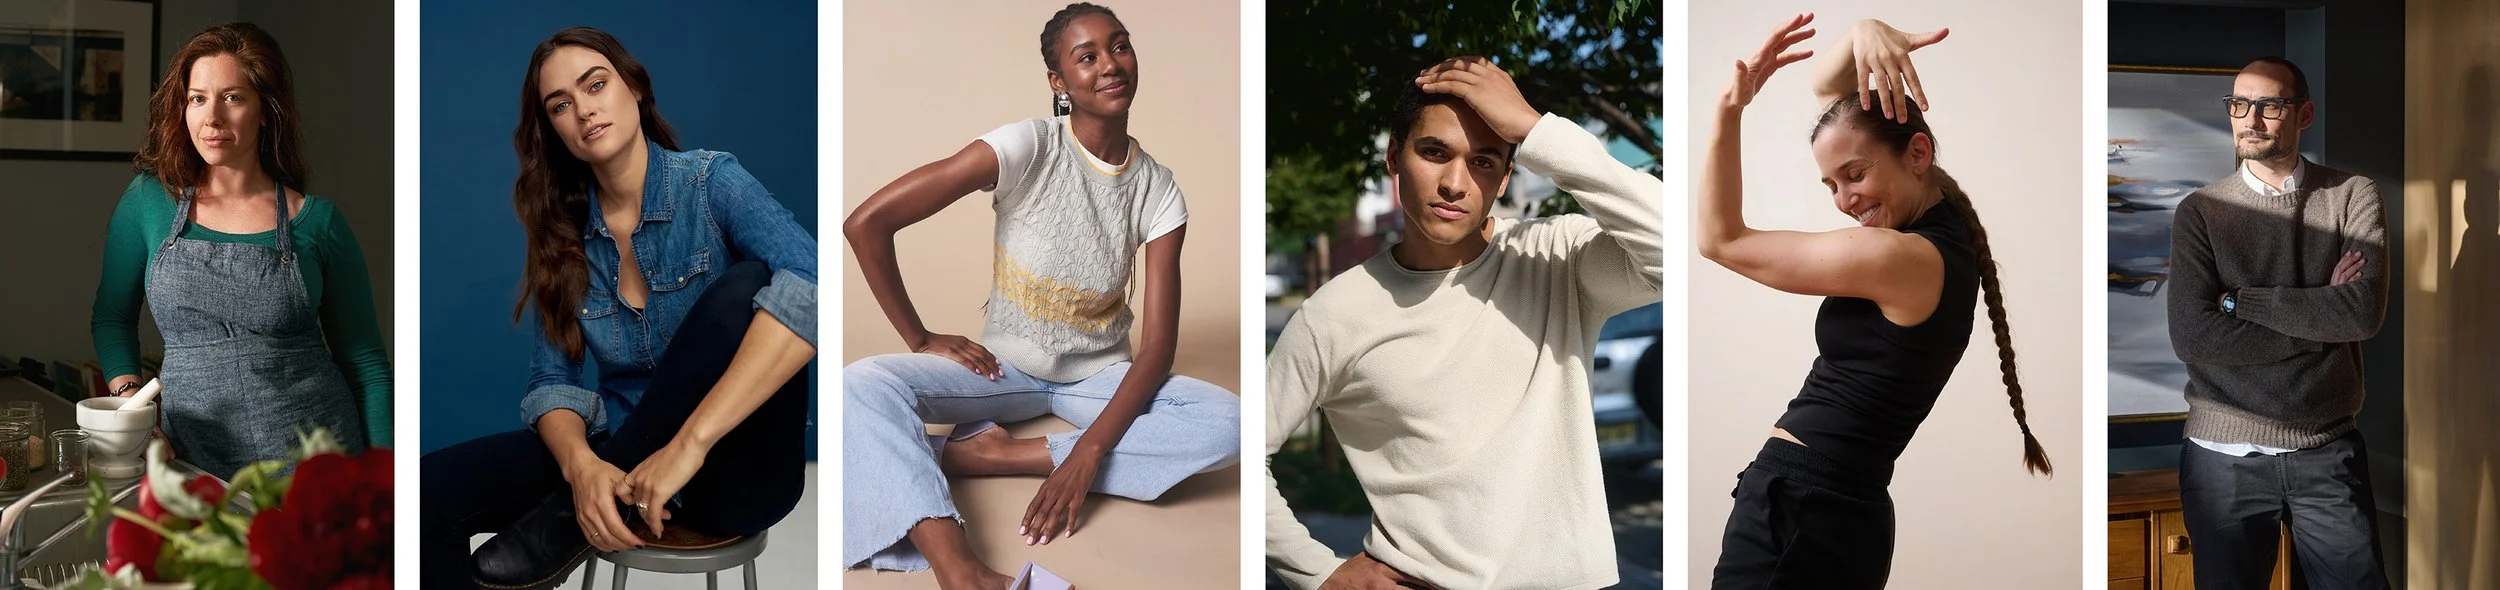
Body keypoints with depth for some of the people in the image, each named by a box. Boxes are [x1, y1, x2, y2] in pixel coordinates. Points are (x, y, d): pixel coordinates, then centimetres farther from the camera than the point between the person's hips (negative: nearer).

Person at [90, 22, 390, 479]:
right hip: (196, 455, 2)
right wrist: (128, 396, -1)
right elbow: (111, 317, 16)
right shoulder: (148, 201, 3)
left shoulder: (317, 222, -1)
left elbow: (366, 362, 3)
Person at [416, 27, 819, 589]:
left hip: (734, 468, -3)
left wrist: (688, 444, -34)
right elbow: (552, 381, 3)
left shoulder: (711, 182, -9)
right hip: (624, 455, 3)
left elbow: (810, 286, -28)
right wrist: (580, 465, -22)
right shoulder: (561, 232, 5)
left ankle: (571, 518, -21)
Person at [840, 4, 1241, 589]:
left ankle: (994, 454, -25)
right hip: (1005, 365, -2)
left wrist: (1088, 452, -29)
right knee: (861, 386, -29)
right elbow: (866, 223, -21)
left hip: (1099, 375, 2)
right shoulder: (1026, 147, -18)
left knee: (1229, 425, -28)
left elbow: (1157, 345, -15)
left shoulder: (1158, 189, -9)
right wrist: (921, 340, -13)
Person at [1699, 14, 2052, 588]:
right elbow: (1829, 90, 16)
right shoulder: (1937, 220, 7)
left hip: (1798, 511, -10)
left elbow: (1719, 239, -11)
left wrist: (1731, 106, -12)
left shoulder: (1904, 258, -19)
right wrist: (1863, 33, -5)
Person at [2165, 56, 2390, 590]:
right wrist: (2318, 316, -11)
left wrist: (2240, 299, -12)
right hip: (2225, 457, 0)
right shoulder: (2200, 212, -1)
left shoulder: (2353, 197, 2)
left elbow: (2364, 311, -14)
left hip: (2329, 452, 1)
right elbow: (2192, 336, -14)